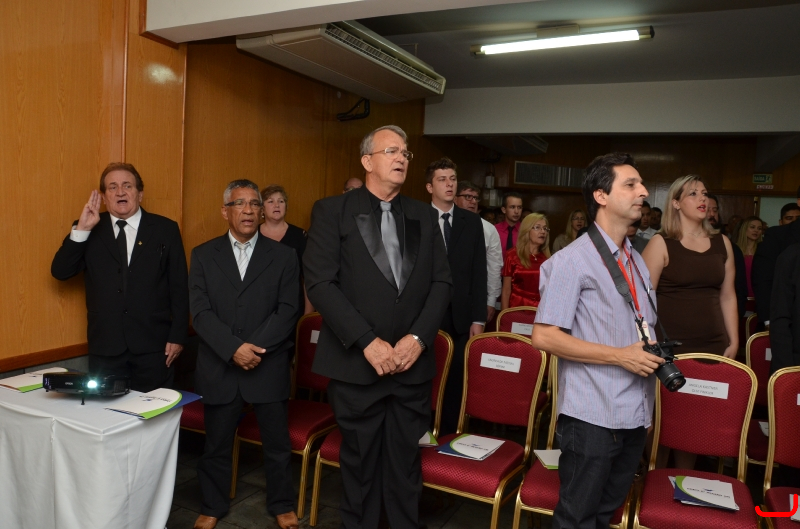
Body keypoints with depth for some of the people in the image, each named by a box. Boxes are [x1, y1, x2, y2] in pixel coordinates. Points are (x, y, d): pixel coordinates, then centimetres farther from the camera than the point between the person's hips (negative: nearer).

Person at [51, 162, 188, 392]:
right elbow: (60, 272, -2)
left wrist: (177, 337, -3)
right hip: (105, 348, 2)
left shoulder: (165, 229, 2)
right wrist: (81, 229, -12)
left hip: (154, 347, -1)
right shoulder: (90, 230, 7)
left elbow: (179, 287, 1)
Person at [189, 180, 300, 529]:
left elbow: (288, 311, -5)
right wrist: (233, 349, -18)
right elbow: (200, 313, -5)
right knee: (216, 444, 14)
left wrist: (254, 348, -16)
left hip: (269, 367, 0)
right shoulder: (203, 255, 3)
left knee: (277, 443, 11)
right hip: (218, 368, 1)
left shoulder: (284, 256, 1)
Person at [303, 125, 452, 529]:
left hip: (413, 363, 3)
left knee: (405, 463, 13)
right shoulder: (332, 211, -2)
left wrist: (418, 337, -9)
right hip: (356, 363, -2)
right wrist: (368, 341, -16)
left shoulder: (425, 216, 10)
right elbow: (320, 283, -10)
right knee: (360, 462, 13)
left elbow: (442, 282, 5)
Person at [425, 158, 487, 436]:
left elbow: (479, 273, 7)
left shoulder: (472, 221, 9)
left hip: (461, 317, 2)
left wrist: (478, 318, 1)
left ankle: (450, 434, 18)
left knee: (456, 381, 3)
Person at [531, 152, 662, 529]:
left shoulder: (637, 261, 15)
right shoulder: (572, 260, -11)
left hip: (634, 415, 7)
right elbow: (544, 336, -17)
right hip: (591, 417, -7)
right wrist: (620, 356, -18)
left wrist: (655, 356, 7)